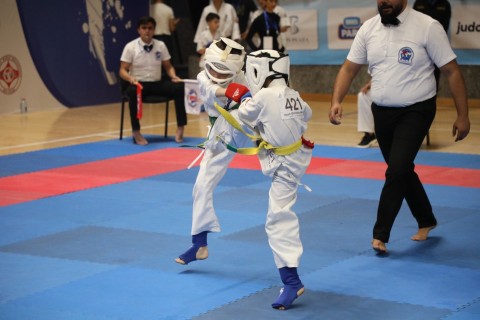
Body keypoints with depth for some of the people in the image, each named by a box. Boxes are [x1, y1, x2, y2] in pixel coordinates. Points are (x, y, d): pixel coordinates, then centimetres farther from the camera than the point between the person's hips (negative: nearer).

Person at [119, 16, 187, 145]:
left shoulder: (161, 45, 5)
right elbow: (123, 70, -7)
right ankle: (136, 132, -29)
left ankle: (180, 128, -12)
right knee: (133, 92, -39)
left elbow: (168, 66, 11)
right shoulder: (130, 47, -5)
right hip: (138, 84, -3)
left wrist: (174, 76, -11)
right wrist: (130, 79, -29)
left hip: (157, 83, 3)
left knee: (179, 88, -22)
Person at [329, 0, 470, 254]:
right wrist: (336, 101, -12)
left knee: (397, 170, -16)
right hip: (382, 112, 5)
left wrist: (463, 116, -11)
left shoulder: (427, 27, -13)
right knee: (402, 170, 17)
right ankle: (426, 221, 39)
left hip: (416, 111, -5)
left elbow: (452, 71, -10)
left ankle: (380, 235, -6)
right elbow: (349, 68, 5)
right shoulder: (369, 28, 0)